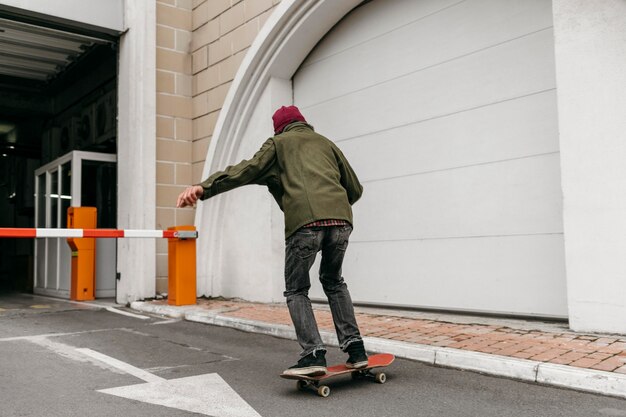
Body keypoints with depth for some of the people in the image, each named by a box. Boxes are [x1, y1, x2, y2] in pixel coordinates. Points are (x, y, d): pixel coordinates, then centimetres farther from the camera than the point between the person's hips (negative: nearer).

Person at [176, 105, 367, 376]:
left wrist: (204, 188, -5)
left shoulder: (279, 143, 21)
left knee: (296, 290, 13)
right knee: (333, 281, 25)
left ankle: (314, 355, -1)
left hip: (305, 222, -4)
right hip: (341, 221, 4)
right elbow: (355, 188, 30)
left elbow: (246, 170, 4)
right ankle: (355, 348, 18)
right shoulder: (326, 143, 32)